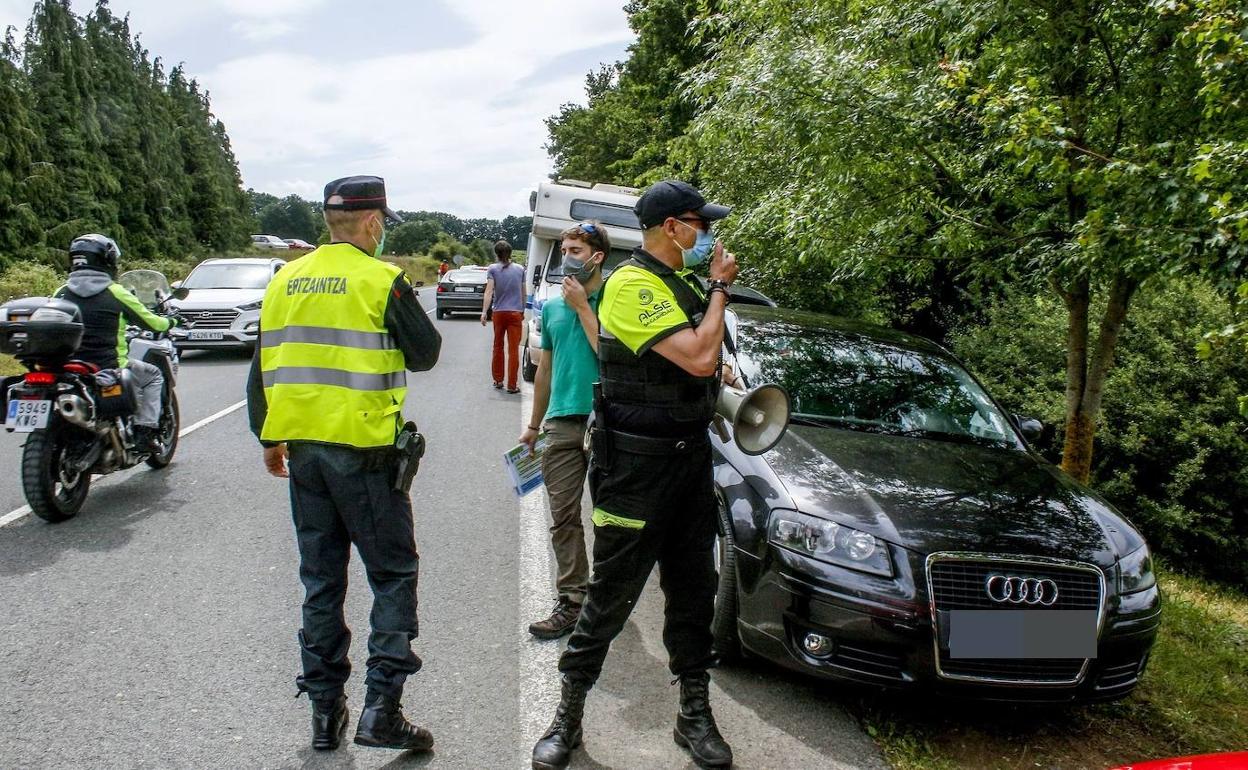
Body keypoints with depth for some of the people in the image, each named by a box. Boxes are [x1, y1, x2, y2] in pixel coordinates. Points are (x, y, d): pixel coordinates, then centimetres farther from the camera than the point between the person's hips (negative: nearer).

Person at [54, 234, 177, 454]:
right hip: (109, 368, -5)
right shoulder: (116, 293, -8)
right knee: (153, 376, 19)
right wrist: (171, 321, 22)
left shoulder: (61, 293, 4)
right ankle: (145, 433, 6)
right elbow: (151, 322, 1)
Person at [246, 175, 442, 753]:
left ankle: (324, 710, 21)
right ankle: (381, 709, 1)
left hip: (302, 447, 6)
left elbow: (262, 368, 12)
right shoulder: (382, 280, -9)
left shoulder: (285, 280, 8)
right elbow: (425, 353, -2)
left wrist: (269, 437, 21)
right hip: (364, 450, -5)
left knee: (320, 579, 14)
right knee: (393, 575, 6)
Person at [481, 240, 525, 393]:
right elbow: (523, 293, 12)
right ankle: (512, 385, -3)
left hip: (499, 313, 0)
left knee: (498, 347, 16)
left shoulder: (493, 269, -1)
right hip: (516, 313, 0)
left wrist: (484, 311, -15)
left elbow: (489, 291, -11)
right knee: (513, 350, -1)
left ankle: (498, 380, 24)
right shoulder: (520, 269, 5)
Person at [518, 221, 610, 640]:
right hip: (563, 423, 5)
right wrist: (534, 425, 24)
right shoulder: (552, 307, 16)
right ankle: (572, 601, 6)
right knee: (563, 517, 1)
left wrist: (583, 307, -10)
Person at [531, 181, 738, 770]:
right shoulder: (632, 285, -16)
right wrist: (720, 286, -13)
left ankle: (695, 713, 26)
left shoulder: (683, 280, 12)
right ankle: (569, 711, 19)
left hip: (690, 453, 8)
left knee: (693, 588, 13)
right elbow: (699, 357, -24)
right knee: (611, 594, 2)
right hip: (637, 464, -8)